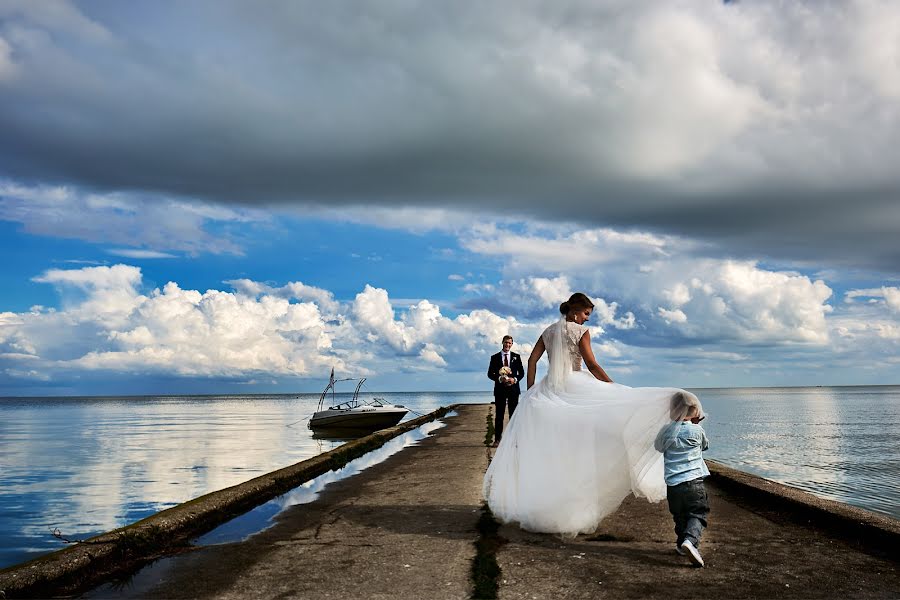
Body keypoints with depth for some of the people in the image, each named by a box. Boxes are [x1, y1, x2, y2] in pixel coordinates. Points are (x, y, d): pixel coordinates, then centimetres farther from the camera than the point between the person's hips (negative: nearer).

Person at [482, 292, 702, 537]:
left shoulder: (549, 331, 14)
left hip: (548, 391, 6)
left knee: (547, 448, 9)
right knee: (577, 448, 0)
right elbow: (592, 365, -10)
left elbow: (532, 360, 9)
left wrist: (530, 392, 11)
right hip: (574, 388, -5)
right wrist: (617, 390, -9)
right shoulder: (581, 331, -3)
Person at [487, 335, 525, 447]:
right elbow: (490, 374, 2)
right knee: (499, 415, 1)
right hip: (500, 389, -1)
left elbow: (521, 373, 8)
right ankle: (497, 439, 4)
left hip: (513, 388, 1)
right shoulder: (495, 357, 5)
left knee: (513, 414, 4)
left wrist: (515, 379, -11)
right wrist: (500, 379, -14)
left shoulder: (516, 357, 7)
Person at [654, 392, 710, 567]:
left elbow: (658, 446, 19)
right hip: (694, 482, -3)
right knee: (697, 515, -1)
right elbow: (705, 445, 19)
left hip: (673, 484, 3)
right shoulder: (697, 430, -2)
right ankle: (690, 540, -23)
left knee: (680, 517, 19)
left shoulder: (666, 431, 1)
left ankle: (681, 543, 28)